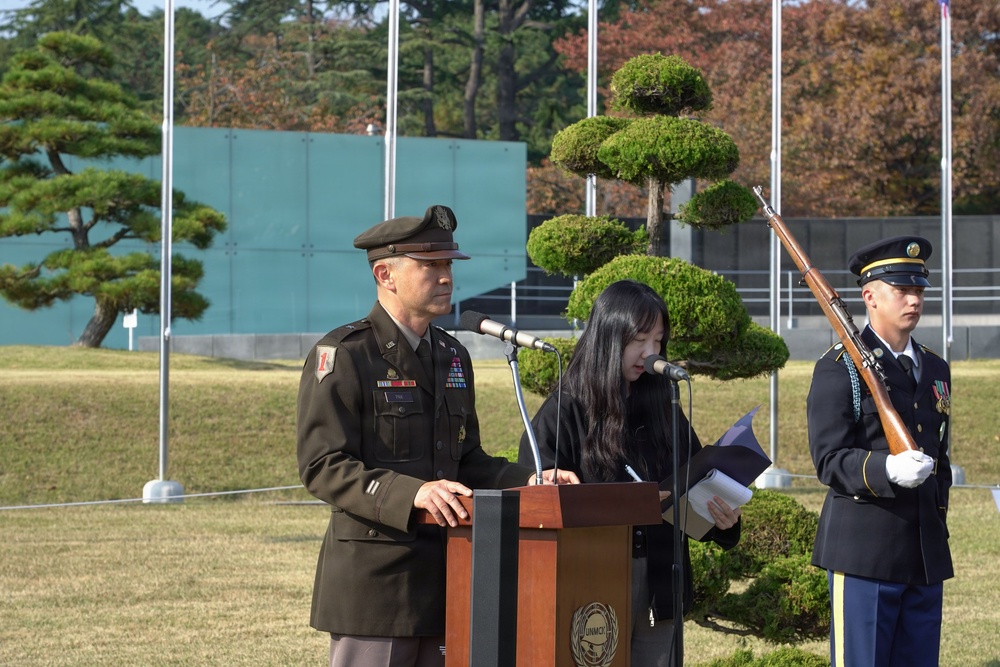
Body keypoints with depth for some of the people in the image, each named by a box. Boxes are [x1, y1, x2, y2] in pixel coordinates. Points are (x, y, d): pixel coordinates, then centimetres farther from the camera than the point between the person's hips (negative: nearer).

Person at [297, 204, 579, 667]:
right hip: (373, 574, -7)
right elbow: (322, 466, -16)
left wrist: (528, 482, 3)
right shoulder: (342, 356, -8)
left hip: (441, 575, 7)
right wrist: (411, 493, -29)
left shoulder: (452, 357, 18)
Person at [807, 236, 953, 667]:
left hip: (926, 553, 7)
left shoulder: (936, 370, 18)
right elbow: (830, 460, -12)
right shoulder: (839, 369, -4)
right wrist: (887, 470, -29)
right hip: (865, 548, -6)